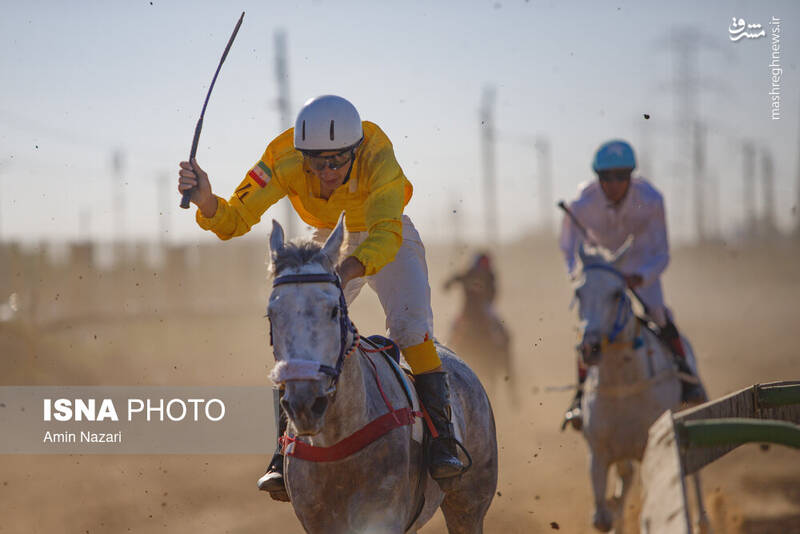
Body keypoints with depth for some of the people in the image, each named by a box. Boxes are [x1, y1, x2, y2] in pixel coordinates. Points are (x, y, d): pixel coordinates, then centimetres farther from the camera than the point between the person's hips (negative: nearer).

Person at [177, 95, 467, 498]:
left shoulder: (377, 156, -38)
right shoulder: (283, 161, -30)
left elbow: (386, 235, -48)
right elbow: (234, 220, -27)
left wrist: (347, 270, -67)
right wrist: (206, 202, -50)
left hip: (388, 239, -3)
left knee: (410, 324, -24)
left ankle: (443, 439, -18)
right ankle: (287, 452, -4)